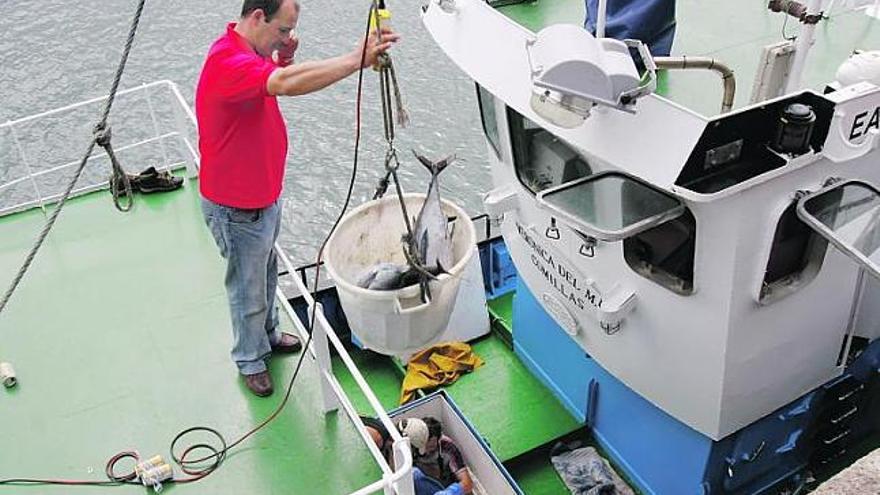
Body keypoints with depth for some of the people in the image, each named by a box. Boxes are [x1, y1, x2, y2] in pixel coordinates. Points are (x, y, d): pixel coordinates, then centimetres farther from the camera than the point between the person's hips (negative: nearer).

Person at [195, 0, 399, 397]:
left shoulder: (250, 52, 0)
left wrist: (285, 58, -5)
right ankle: (250, 359, 35)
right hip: (237, 210, -9)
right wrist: (357, 59, -48)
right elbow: (287, 84, -50)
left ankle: (268, 333, 52)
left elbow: (280, 79, 17)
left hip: (263, 196, 9)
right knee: (248, 287, 12)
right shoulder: (227, 62, -32)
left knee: (266, 273, 28)